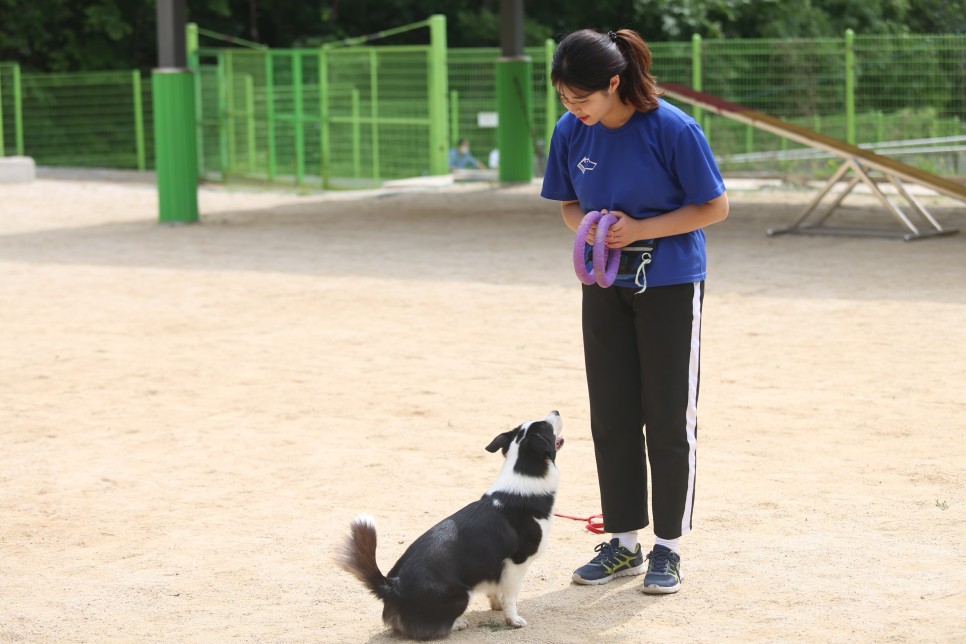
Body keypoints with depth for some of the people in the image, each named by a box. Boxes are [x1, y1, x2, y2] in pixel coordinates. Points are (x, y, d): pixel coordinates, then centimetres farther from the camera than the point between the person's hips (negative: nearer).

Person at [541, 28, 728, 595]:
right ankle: (624, 543, 20)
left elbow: (715, 207, -12)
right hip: (605, 287, 5)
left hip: (670, 283, -4)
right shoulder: (571, 132, -4)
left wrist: (639, 229, -20)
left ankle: (669, 548, 12)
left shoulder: (673, 130, -19)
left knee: (668, 417, 1)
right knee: (612, 417, 8)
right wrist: (588, 227, -14)